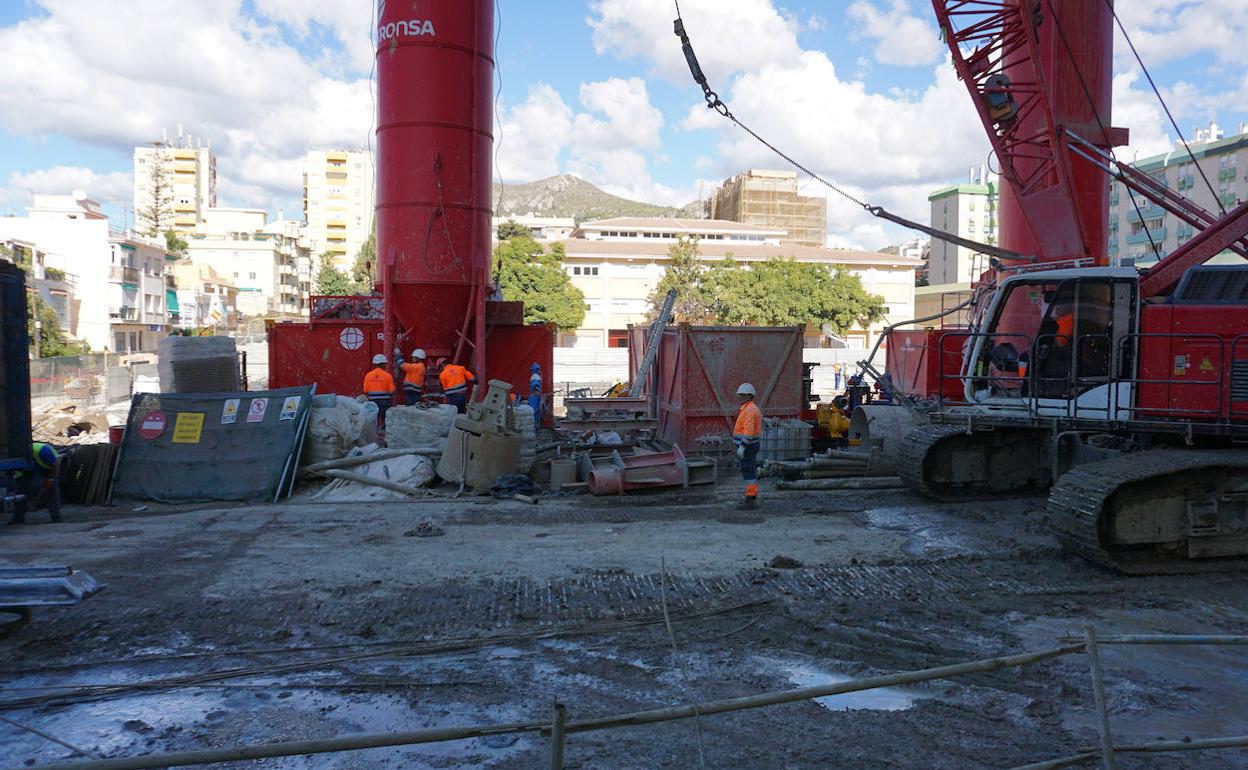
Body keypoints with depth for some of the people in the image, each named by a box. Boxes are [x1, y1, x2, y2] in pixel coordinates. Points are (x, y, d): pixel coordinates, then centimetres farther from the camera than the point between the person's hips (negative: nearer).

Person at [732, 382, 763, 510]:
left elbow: (749, 431, -25)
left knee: (748, 472, -7)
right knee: (750, 472, 13)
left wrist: (742, 447, -26)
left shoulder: (749, 410, -18)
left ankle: (750, 500, -5)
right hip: (750, 446, 10)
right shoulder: (750, 409, 16)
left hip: (747, 446, -10)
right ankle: (752, 498, 17)